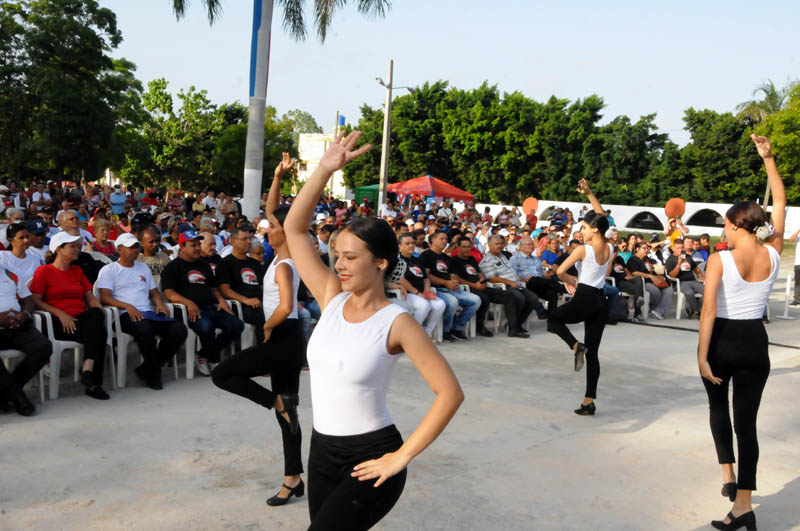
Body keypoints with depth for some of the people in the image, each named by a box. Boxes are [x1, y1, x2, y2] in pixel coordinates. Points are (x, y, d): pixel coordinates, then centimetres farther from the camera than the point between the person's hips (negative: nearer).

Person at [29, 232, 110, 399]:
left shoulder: (77, 271, 26)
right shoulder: (44, 271, 9)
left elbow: (89, 297, 19)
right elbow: (36, 300, -2)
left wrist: (100, 310, -3)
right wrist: (60, 313, -15)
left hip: (82, 319, 5)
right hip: (58, 323, -5)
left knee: (96, 314, -34)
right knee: (99, 332, -33)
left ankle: (88, 369, -39)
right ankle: (93, 382, -31)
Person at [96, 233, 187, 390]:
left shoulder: (143, 268, 28)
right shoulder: (108, 270, 9)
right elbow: (105, 297, -3)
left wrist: (160, 303, 5)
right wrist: (128, 306, -19)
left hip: (148, 312, 6)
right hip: (125, 315, -6)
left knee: (179, 329, -20)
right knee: (145, 328, -40)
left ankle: (146, 369, -10)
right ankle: (153, 375, -20)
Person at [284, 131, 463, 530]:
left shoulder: (396, 323, -16)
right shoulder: (331, 299, -2)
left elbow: (450, 393, -17)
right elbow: (294, 229, -4)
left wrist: (402, 457, -16)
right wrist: (324, 170, -13)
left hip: (369, 458, -6)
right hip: (322, 451, 6)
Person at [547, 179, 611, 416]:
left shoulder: (583, 249, -11)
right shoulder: (610, 248, 6)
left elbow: (560, 271, -15)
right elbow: (602, 217, 18)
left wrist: (569, 281, 6)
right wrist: (590, 194, 19)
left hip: (584, 299, -6)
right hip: (601, 302, 6)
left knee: (553, 320, 22)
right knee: (593, 353, 9)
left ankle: (576, 345, -6)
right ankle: (589, 400, 8)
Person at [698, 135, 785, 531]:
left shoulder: (719, 260, -14)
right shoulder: (773, 254, -2)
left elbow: (709, 311, -20)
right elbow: (780, 202, 10)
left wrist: (702, 355, -18)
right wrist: (768, 158, 12)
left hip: (723, 341, -3)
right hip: (755, 342, 3)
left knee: (718, 406, 24)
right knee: (746, 419, 7)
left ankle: (728, 474, 20)